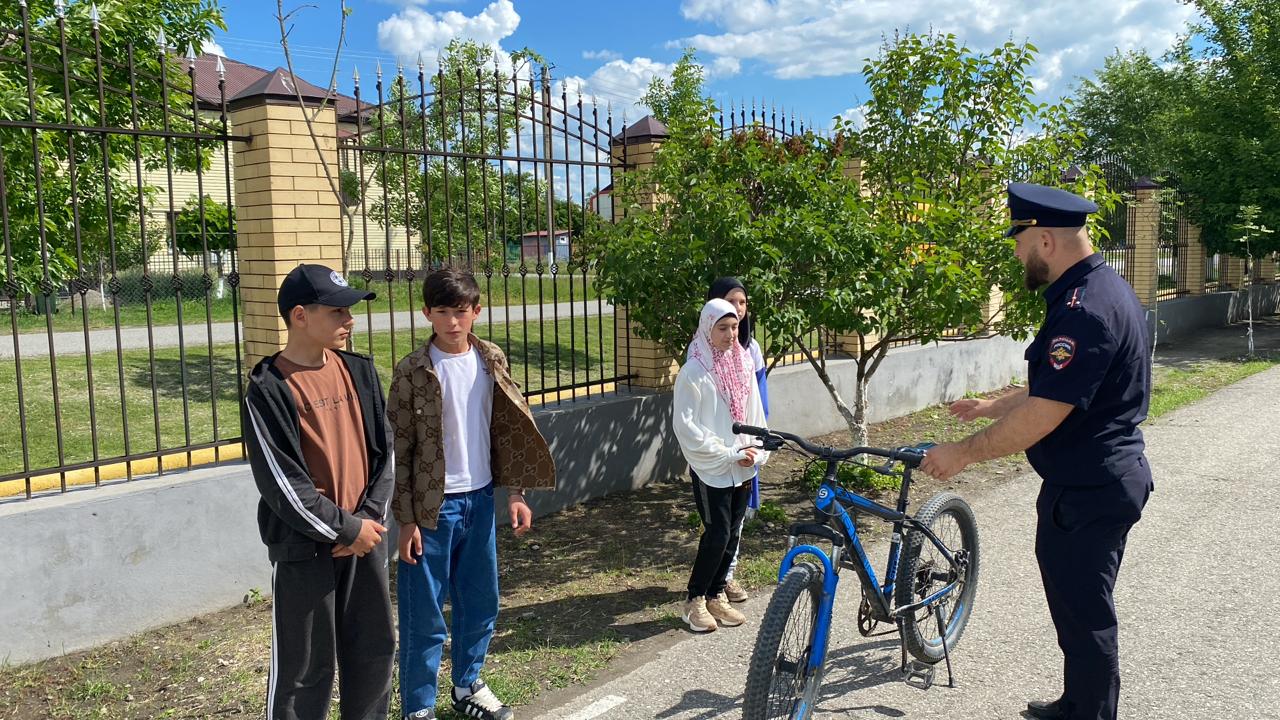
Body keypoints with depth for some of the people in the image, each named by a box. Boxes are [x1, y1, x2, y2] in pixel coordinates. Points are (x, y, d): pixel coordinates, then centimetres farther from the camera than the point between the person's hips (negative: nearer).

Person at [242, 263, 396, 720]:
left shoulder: (359, 372, 3)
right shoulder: (269, 391, -13)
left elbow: (384, 451, 6)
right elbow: (281, 484, -16)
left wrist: (369, 517, -6)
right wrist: (345, 529, -13)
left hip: (366, 535, 5)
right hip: (304, 547, -5)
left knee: (375, 648, 16)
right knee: (304, 665, 7)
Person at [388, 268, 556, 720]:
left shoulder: (491, 361, 2)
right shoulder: (413, 371, -11)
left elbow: (508, 429, 8)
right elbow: (399, 450, -9)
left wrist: (515, 492, 3)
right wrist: (406, 519, -11)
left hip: (480, 499, 5)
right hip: (432, 505, -5)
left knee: (481, 602, 17)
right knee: (424, 612, 5)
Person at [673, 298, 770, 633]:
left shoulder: (743, 363, 5)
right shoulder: (694, 371, -14)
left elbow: (754, 413, 12)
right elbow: (686, 426, -15)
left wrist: (755, 452, 0)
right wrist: (729, 454, -15)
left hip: (742, 467, 6)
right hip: (710, 468, -6)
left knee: (732, 534, 10)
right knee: (718, 534, -6)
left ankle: (716, 596, 25)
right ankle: (694, 600, 10)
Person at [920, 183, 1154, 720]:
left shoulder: (1084, 308, -26)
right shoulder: (1103, 289, 9)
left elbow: (1041, 415, -28)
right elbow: (1051, 390, 18)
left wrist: (963, 453, -18)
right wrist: (989, 407, 22)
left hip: (1085, 493, -11)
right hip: (1106, 479, 11)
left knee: (1083, 616, 4)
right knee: (1082, 608, 24)